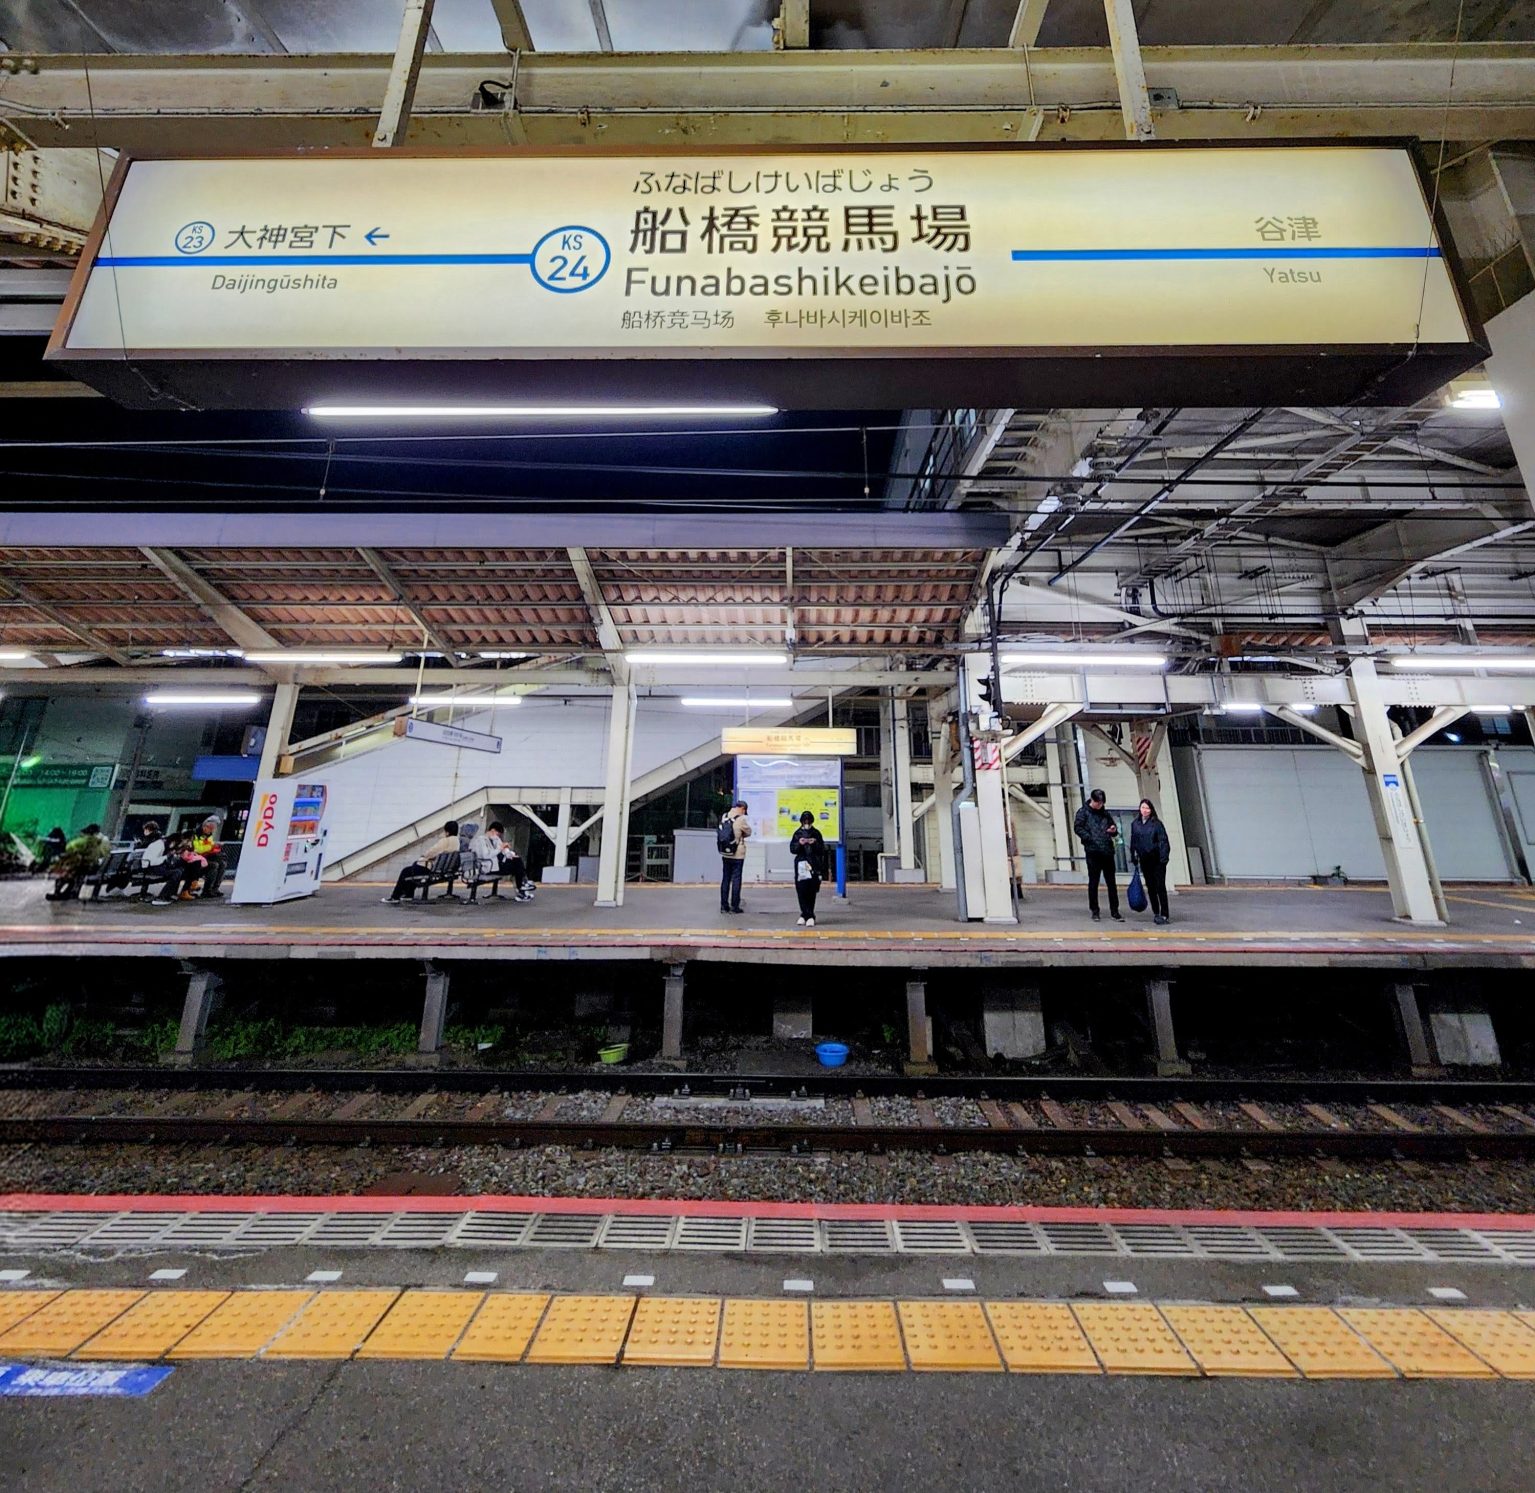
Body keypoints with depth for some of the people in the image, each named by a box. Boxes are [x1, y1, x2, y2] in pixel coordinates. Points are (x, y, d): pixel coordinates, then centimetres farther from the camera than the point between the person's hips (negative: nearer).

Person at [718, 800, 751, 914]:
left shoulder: (724, 817, 2)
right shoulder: (740, 819, -16)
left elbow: (722, 833, 10)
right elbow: (748, 832, -4)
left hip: (725, 854, 5)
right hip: (737, 855, -5)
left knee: (725, 878, 11)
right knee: (736, 879, 3)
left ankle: (724, 905, 15)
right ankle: (734, 906, 7)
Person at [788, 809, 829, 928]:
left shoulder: (816, 833, 6)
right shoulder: (797, 833, 6)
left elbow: (822, 850, 4)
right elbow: (792, 849, 2)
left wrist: (815, 844, -14)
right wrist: (799, 843, -16)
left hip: (814, 865, 0)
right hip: (801, 864, 0)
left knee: (811, 892, -1)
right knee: (801, 891, -6)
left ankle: (805, 915, 8)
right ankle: (809, 916, 2)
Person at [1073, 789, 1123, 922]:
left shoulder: (1105, 813, 16)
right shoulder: (1083, 812, 2)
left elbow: (1113, 829, 24)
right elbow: (1078, 827, -6)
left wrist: (1114, 830, 0)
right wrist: (1090, 838, -17)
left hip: (1108, 851, 4)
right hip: (1093, 851, -4)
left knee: (1111, 882, 7)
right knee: (1093, 882, 4)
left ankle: (1114, 911, 14)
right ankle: (1094, 911, 12)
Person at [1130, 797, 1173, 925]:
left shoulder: (1157, 823, -6)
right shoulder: (1135, 824, 7)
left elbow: (1163, 841, -9)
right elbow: (1133, 842, 12)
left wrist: (1164, 857, -15)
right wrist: (1134, 857, 9)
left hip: (1157, 860, -4)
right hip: (1144, 860, 4)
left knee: (1160, 887, -4)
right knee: (1150, 887, 10)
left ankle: (1164, 915, -1)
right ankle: (1156, 913, 20)